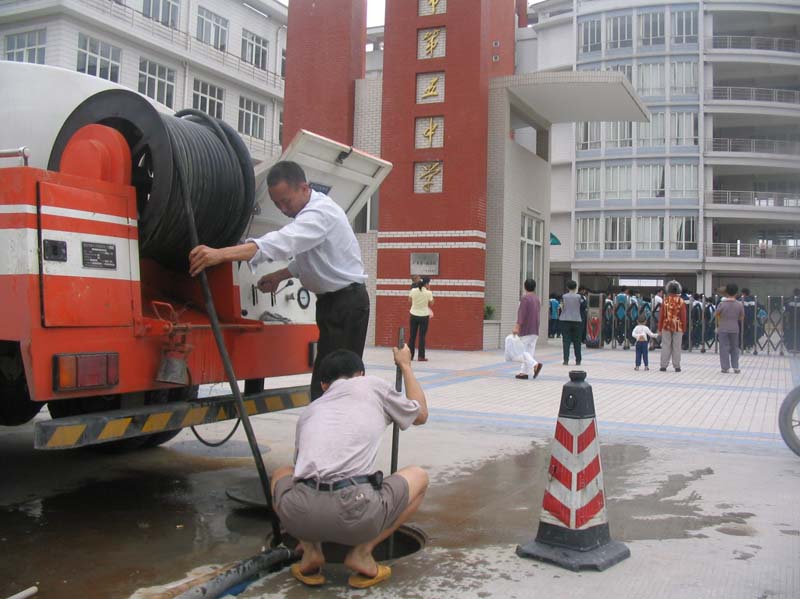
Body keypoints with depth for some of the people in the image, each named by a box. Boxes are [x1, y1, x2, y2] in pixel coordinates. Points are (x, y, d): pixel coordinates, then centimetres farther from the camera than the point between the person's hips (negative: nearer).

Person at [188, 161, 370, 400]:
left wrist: (220, 254, -49)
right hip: (332, 301, 10)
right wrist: (279, 275, 5)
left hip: (347, 302, -10)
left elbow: (282, 242, -39)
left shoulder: (321, 212, -22)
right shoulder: (308, 212, 10)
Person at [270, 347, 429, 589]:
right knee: (418, 477, 25)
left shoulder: (309, 411, 29)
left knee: (282, 474, 38)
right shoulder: (371, 385, 18)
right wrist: (405, 366, 50)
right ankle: (362, 553, 10)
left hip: (300, 515, 4)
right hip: (357, 514, -4)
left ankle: (310, 551, 17)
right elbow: (421, 414, 34)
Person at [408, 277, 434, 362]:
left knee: (412, 336, 11)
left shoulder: (413, 290, -5)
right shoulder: (428, 293, -13)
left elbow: (409, 300, 10)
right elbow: (431, 304, 0)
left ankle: (410, 355, 15)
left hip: (414, 315, 3)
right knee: (422, 336, 3)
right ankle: (421, 356, 2)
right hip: (424, 316, -3)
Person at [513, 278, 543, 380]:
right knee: (529, 351, 5)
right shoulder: (537, 299, 13)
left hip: (525, 330, -8)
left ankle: (535, 364, -22)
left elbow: (521, 314, -20)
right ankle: (523, 372, 3)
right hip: (535, 330, 8)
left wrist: (517, 327, -24)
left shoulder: (525, 298, -12)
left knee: (521, 351, -4)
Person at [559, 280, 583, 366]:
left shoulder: (564, 296, -2)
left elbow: (562, 307, 2)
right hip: (576, 320, 0)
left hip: (565, 320, 0)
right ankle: (578, 361, 11)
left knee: (566, 341, 1)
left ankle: (566, 360, -6)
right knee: (576, 341, 8)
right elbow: (580, 307, 6)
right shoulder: (578, 297, -2)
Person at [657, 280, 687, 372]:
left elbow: (661, 315, -1)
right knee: (677, 347, 4)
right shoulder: (681, 301, -4)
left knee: (665, 346, 3)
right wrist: (683, 329, 6)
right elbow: (683, 316, -3)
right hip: (678, 327, 0)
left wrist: (660, 328, 6)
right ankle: (677, 366, 7)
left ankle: (663, 366, 3)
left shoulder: (665, 300, -3)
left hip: (666, 327, 0)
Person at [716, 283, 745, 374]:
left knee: (724, 348, 3)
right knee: (734, 348, 13)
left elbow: (715, 315, -3)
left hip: (723, 329, -2)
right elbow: (742, 317, 2)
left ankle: (725, 367, 3)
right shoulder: (739, 304, -5)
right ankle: (735, 367, 13)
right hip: (735, 329, 2)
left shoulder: (722, 304, -11)